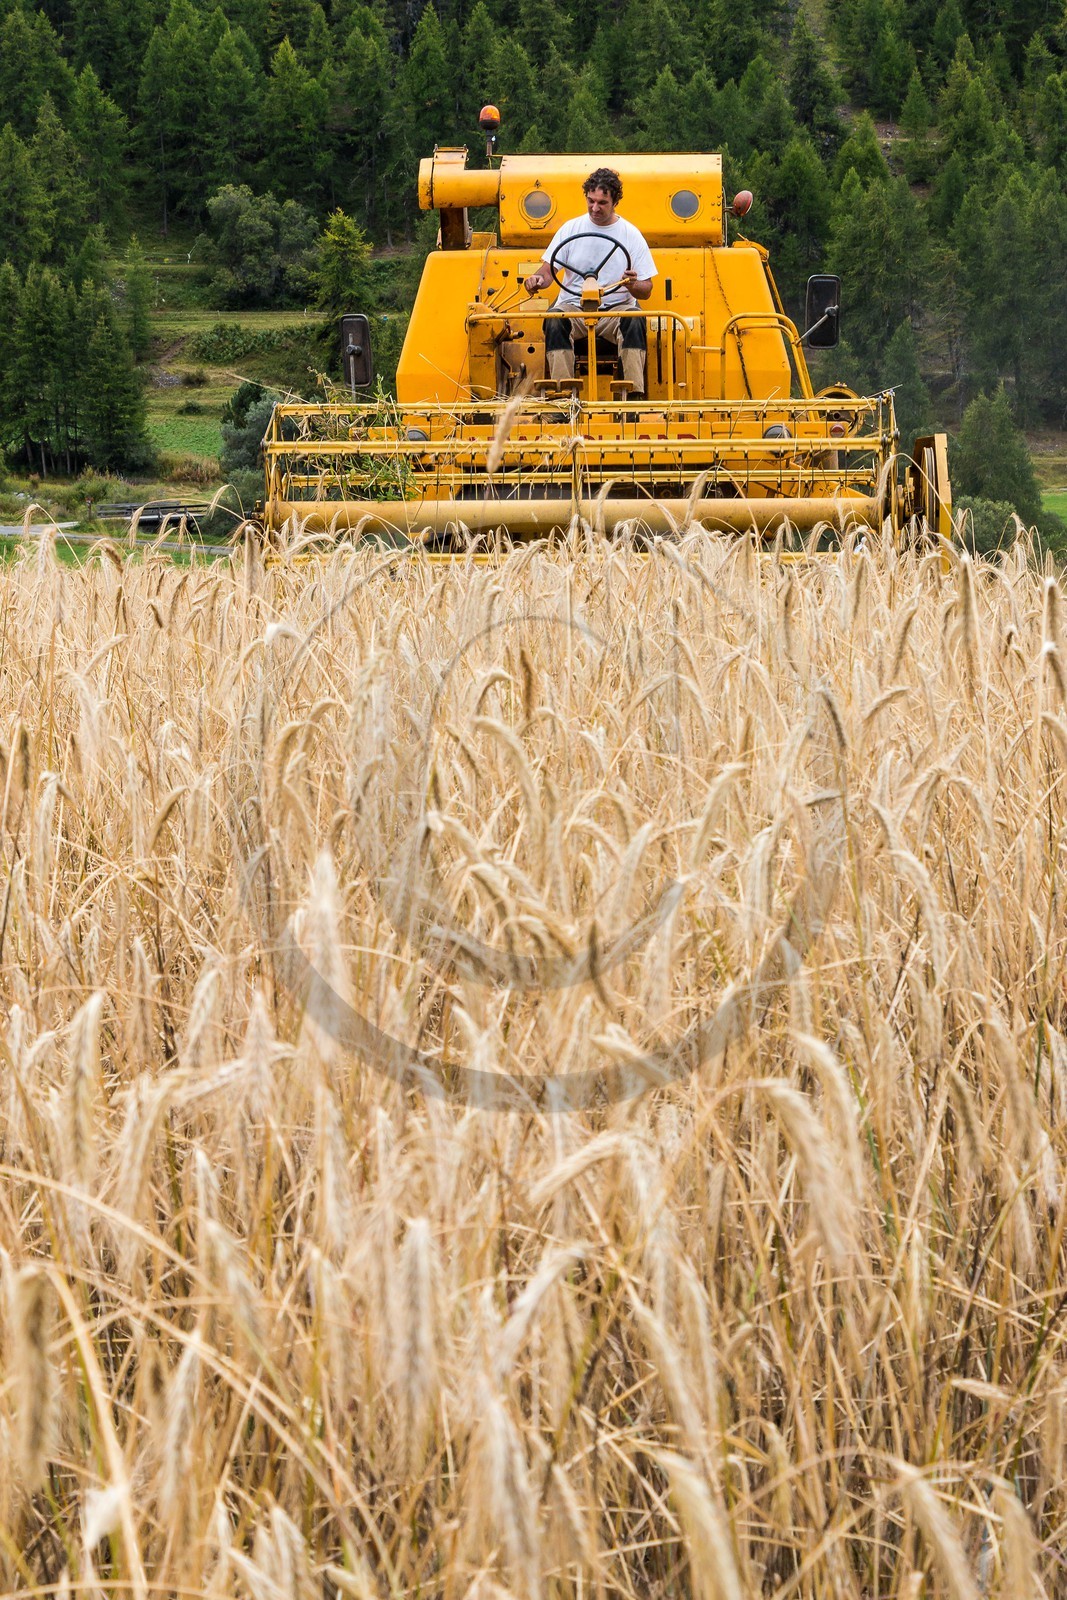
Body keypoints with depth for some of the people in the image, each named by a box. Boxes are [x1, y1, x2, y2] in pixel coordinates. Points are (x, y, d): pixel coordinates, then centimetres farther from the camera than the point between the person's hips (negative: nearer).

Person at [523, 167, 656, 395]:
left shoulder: (631, 235, 5)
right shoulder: (571, 229, 8)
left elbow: (646, 291, 3)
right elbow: (548, 270, 6)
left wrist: (633, 286, -21)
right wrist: (538, 279, -18)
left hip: (616, 309, -1)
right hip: (573, 307, 1)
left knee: (634, 320, -33)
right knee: (554, 319, -32)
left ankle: (636, 394, -38)